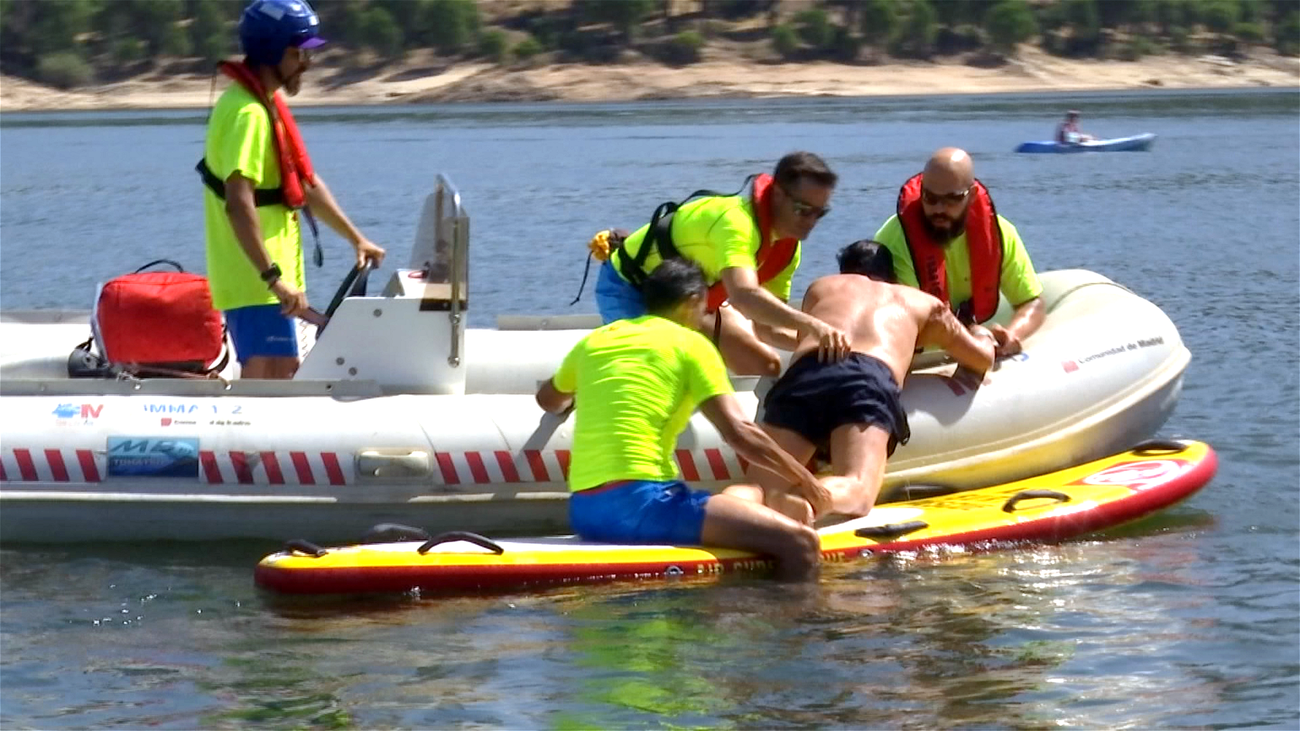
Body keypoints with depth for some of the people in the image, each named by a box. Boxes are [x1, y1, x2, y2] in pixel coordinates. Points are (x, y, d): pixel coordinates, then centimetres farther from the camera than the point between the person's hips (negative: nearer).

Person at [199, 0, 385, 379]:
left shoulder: (270, 105, 15)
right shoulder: (247, 114, -19)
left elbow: (306, 185, 23)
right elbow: (239, 204, -30)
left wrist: (357, 239, 22)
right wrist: (273, 276, -34)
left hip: (267, 276, 11)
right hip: (254, 278, -11)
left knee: (284, 374, 16)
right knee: (266, 378, -15)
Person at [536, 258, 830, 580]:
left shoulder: (595, 340, 19)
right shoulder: (690, 344, 3)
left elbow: (549, 401, 39)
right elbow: (738, 432, -5)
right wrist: (800, 477, 7)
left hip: (582, 512, 8)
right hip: (639, 502, -8)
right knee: (800, 543, -12)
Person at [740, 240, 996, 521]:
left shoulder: (820, 288, 40)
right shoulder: (925, 304, 37)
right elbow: (983, 358, 47)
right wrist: (981, 335, 70)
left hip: (803, 373, 2)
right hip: (872, 379, -2)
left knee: (763, 486, -5)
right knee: (855, 491, -20)